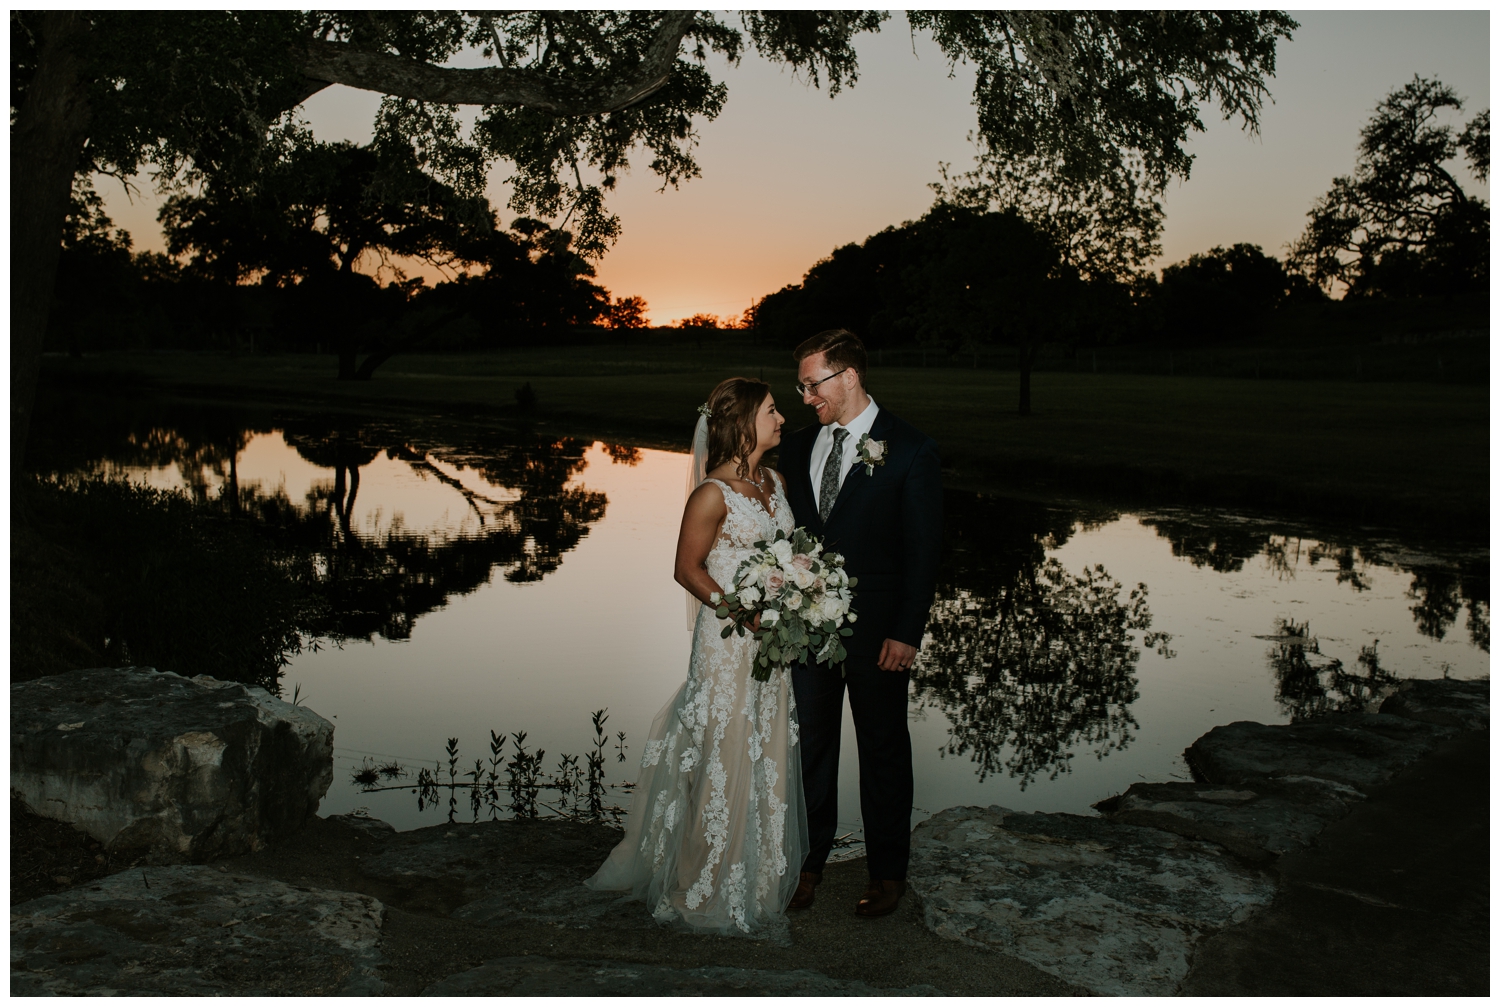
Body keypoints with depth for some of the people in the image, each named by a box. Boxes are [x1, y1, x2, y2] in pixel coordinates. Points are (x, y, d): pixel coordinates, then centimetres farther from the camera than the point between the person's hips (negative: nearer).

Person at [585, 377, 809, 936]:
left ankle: (761, 878, 31)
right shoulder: (712, 495, -15)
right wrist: (746, 613, -18)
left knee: (768, 757, 15)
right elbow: (687, 569, -11)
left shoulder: (776, 482, 8)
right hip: (727, 641, -7)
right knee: (725, 759, 1)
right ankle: (712, 889, 18)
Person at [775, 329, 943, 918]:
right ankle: (810, 860, 28)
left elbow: (923, 550, -9)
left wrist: (906, 633, -12)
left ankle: (888, 872, 26)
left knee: (883, 751, 10)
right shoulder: (799, 446, 6)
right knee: (810, 744, 12)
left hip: (877, 632, -4)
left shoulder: (910, 451, -8)